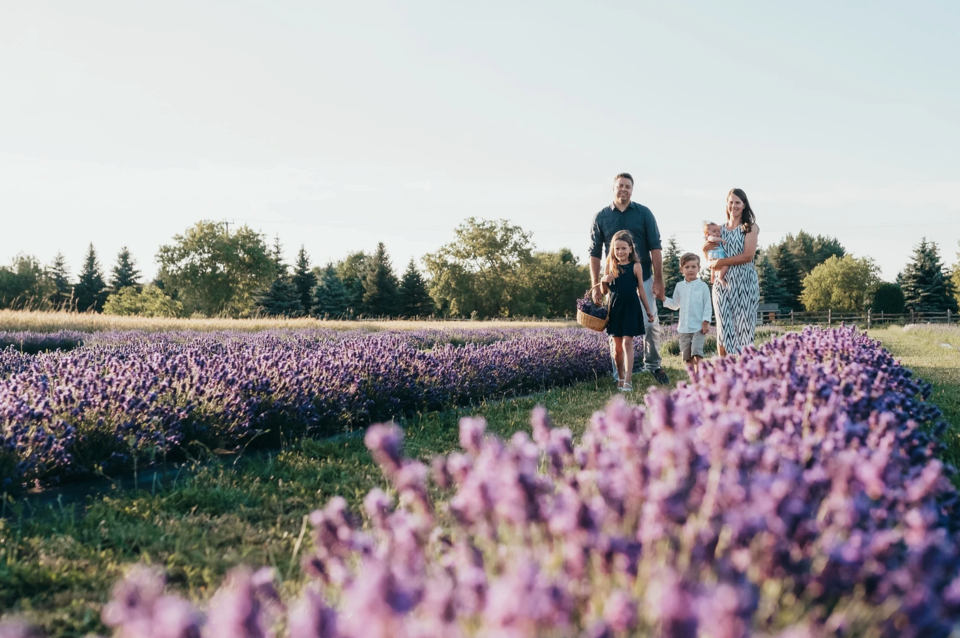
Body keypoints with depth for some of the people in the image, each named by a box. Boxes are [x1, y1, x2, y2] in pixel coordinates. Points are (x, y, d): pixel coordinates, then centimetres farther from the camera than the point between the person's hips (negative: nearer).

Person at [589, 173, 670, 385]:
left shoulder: (644, 213, 3)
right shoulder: (601, 217, 4)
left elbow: (655, 247, 1)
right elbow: (595, 253, 6)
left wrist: (658, 279, -5)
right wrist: (595, 285, 1)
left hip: (643, 279, 0)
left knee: (650, 324, -2)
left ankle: (653, 365, 16)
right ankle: (620, 374, 10)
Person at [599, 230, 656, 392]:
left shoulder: (636, 266, -3)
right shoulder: (610, 266, 4)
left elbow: (641, 289, 5)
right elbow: (604, 292, 9)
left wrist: (648, 310, 8)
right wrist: (603, 281, -12)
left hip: (631, 307, -3)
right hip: (615, 308, 3)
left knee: (627, 342, -8)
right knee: (617, 346, 8)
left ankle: (628, 381, -10)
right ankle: (620, 378, 24)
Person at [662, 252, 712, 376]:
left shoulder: (702, 286, -2)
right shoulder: (679, 286, 9)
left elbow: (707, 306, -2)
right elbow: (675, 304, 17)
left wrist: (706, 322, -10)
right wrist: (663, 299, 3)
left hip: (698, 328, -4)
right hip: (683, 328, 4)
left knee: (697, 352, -16)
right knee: (687, 356, 6)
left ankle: (699, 374, -13)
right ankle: (694, 376, 16)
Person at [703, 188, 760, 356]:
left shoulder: (750, 227, 2)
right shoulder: (720, 229, 14)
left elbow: (748, 255, -10)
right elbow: (709, 257, 16)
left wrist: (720, 262, -11)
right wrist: (711, 262, -8)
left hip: (744, 283, -4)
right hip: (722, 283, 4)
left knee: (743, 328, -4)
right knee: (724, 328, 0)